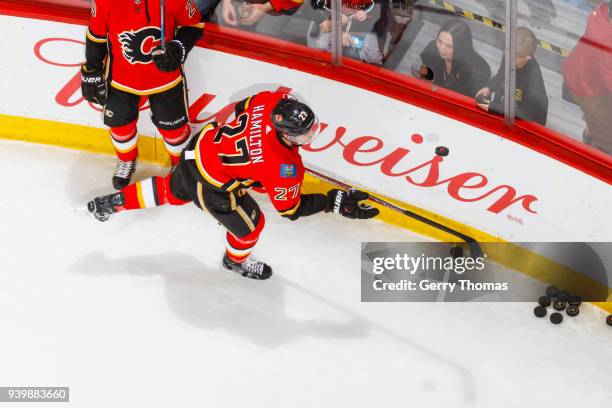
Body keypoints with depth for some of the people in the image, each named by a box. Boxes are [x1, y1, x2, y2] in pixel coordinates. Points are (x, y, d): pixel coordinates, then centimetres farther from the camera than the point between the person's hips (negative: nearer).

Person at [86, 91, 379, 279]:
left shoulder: (275, 100, -20)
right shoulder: (283, 167, -35)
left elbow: (243, 107, 3)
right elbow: (290, 209, -18)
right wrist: (336, 203, -21)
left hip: (202, 144, 7)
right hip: (211, 186, -7)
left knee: (173, 190, 37)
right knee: (249, 225, 20)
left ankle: (112, 203, 50)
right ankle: (236, 261, 53)